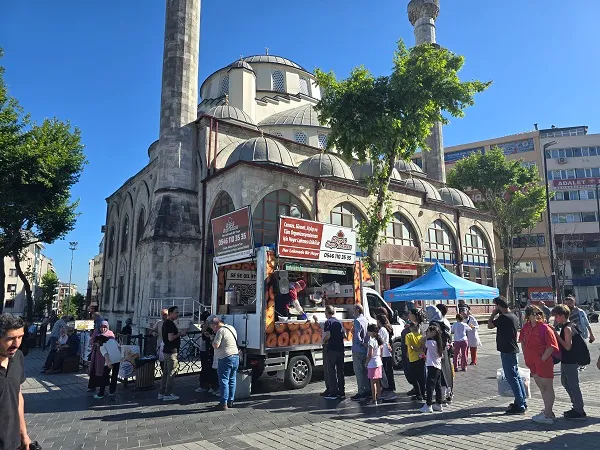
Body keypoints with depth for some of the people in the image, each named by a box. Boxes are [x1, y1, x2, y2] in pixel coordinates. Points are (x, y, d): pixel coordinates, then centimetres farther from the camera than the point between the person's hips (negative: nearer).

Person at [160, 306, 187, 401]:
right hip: (171, 351, -11)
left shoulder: (166, 323, 15)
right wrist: (180, 333, -13)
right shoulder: (170, 324, -18)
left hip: (167, 350, 11)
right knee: (171, 372, -4)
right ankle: (168, 394, 1)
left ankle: (161, 393, 21)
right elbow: (171, 338, -24)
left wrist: (180, 334, 14)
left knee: (166, 372, 15)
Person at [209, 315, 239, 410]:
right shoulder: (231, 328, 12)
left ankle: (224, 403, -1)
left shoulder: (221, 331, -16)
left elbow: (216, 345, -21)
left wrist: (213, 340, 0)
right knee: (232, 380, 15)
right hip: (236, 357, 9)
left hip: (226, 359, -9)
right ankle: (230, 401, 22)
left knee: (224, 381, -3)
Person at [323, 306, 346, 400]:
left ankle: (333, 393, 1)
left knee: (331, 371, 0)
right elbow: (344, 336, 15)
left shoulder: (328, 322, -9)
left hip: (331, 349, -7)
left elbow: (327, 335, -20)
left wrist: (324, 341, -2)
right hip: (340, 349, 7)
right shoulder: (339, 322, 13)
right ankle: (342, 392, 16)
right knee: (340, 371, 11)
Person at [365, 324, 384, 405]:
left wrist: (366, 363, -10)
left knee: (373, 382, -2)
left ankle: (374, 400, 0)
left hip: (372, 364, -8)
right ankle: (379, 398, 21)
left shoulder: (371, 340, -18)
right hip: (379, 362, 8)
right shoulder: (378, 340, 7)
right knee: (378, 382, 15)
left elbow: (370, 354, -20)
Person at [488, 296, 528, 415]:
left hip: (507, 351, -10)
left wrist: (494, 313, -5)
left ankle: (520, 406, -2)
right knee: (516, 376, 17)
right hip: (513, 350, 10)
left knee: (512, 378, -5)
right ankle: (522, 402, 25)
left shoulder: (503, 317, -20)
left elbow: (490, 325, -11)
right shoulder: (514, 316, 10)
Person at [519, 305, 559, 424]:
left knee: (548, 387, 3)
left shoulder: (545, 328, -17)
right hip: (533, 363, 8)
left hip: (544, 362, -8)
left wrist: (542, 359, -18)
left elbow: (551, 346, -18)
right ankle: (548, 412, 32)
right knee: (541, 387, 18)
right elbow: (522, 342, 16)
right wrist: (526, 357, 11)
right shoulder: (526, 327, 3)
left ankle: (547, 415, 9)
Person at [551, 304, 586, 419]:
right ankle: (576, 407, 29)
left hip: (570, 361, -10)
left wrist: (557, 335, -20)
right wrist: (557, 334, 6)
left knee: (573, 385, -1)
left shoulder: (567, 328, -20)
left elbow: (568, 346, -23)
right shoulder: (565, 327, 10)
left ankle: (579, 411, 9)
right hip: (565, 361, 10)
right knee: (565, 383, 19)